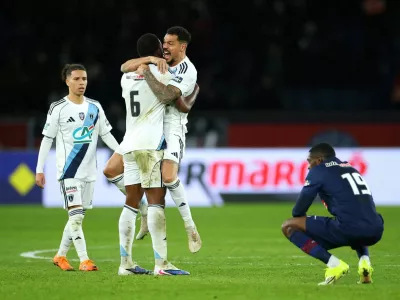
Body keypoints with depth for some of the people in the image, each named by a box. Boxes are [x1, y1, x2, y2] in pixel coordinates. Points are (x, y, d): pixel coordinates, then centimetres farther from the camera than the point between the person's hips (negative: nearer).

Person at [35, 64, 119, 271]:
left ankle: (60, 256, 24)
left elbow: (106, 135, 12)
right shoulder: (58, 109, -5)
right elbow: (47, 139, -2)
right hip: (68, 170, -5)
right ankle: (84, 260, -15)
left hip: (89, 171, 5)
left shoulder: (95, 107, 8)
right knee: (76, 215, -14)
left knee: (78, 216, 10)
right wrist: (39, 170, -5)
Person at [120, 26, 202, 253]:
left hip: (171, 127, -7)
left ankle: (191, 228, -14)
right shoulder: (161, 63, 8)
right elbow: (125, 68, 0)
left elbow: (166, 95, -26)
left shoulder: (188, 71, -12)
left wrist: (146, 72, -21)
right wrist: (150, 59, -16)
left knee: (169, 177, -29)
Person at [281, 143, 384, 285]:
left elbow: (299, 210, 7)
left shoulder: (318, 170, 8)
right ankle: (364, 259, 12)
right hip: (375, 232, 7)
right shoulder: (350, 168, 28)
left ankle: (334, 263, -8)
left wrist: (295, 218, 30)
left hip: (349, 229, -7)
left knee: (289, 227, 5)